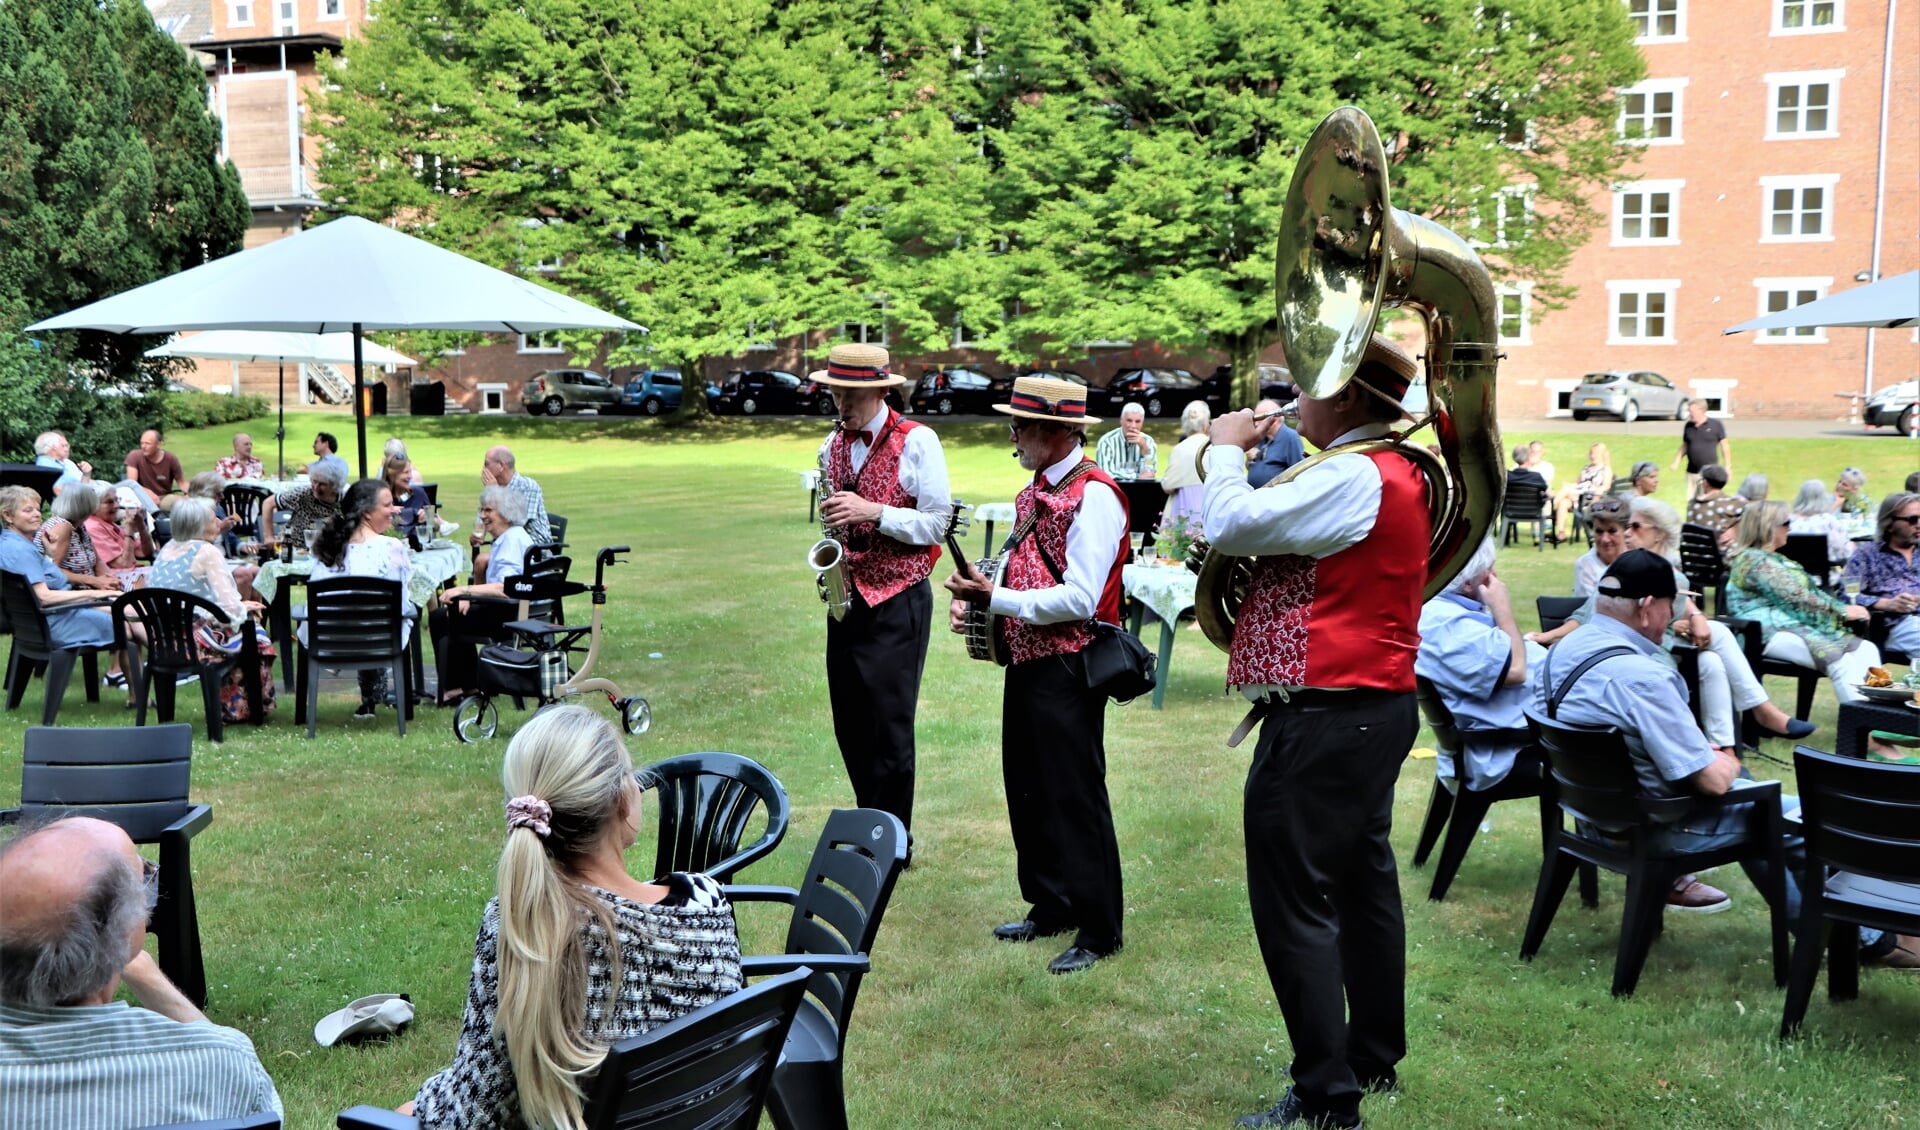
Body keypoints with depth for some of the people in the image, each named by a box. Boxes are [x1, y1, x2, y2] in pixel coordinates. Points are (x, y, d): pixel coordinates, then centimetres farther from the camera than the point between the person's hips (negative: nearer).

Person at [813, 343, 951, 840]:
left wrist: (872, 511, -20)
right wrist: (831, 519, 2)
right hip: (847, 598, 6)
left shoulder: (917, 442, -9)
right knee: (850, 725, 10)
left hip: (897, 602, -6)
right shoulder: (833, 443, 11)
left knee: (889, 729, -3)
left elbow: (937, 522, -10)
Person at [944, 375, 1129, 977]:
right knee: (1028, 788, 17)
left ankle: (1099, 930, 12)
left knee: (1074, 795, -1)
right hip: (1027, 659, 9)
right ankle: (1050, 906, 32)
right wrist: (976, 597, 0)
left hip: (1068, 667, -9)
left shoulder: (1094, 496, -16)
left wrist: (996, 599, -19)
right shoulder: (1034, 492, 13)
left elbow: (1080, 599, -23)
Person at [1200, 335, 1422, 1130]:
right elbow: (1289, 533, 22)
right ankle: (1375, 1058, 33)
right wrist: (1245, 464, 6)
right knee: (1362, 882, 19)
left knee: (1293, 905, -5)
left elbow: (1232, 527, -22)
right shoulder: (1395, 473, 15)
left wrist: (1225, 451, -6)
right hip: (1375, 706, 11)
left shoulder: (1355, 477, -19)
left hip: (1324, 718, -11)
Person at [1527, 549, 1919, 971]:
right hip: (1654, 829, -9)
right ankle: (1866, 937, 32)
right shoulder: (1640, 677, -31)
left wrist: (1710, 756, 11)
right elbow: (1712, 780, -25)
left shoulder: (1563, 648, -3)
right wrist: (1728, 763, -1)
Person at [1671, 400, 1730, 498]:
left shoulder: (1716, 425, -4)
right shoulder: (1688, 426, 6)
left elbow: (1725, 446, 0)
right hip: (1692, 472, 4)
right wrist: (1676, 462, 5)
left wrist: (1727, 467, -2)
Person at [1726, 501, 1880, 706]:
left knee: (1867, 650, -11)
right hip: (1773, 633, -10)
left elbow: (1811, 593, 23)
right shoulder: (1754, 560, -7)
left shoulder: (1777, 559, 26)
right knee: (1841, 661, -29)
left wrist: (1843, 608, 6)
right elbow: (1796, 598, -13)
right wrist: (1842, 611, -8)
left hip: (1800, 627, 10)